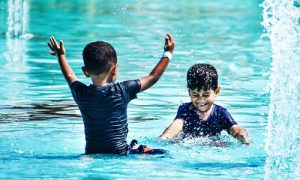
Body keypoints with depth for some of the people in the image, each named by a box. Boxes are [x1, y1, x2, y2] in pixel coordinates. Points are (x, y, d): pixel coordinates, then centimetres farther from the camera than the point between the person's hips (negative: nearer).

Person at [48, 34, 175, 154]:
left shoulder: (81, 94, -2)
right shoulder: (122, 91, -12)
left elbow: (70, 76, 22)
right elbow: (153, 77, 1)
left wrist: (61, 55, 40)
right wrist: (168, 53, 15)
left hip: (91, 155, 4)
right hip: (120, 155, -4)